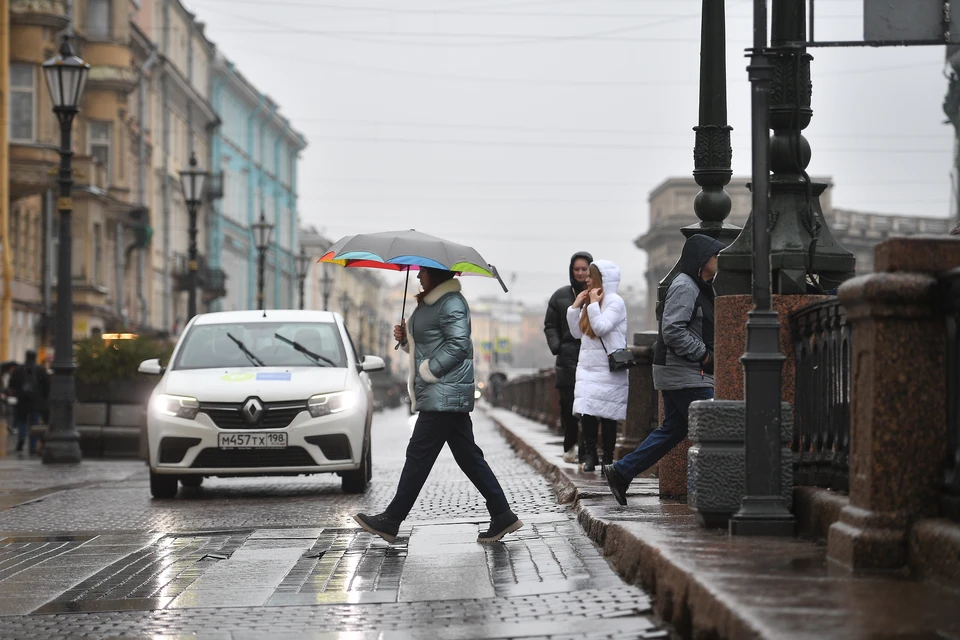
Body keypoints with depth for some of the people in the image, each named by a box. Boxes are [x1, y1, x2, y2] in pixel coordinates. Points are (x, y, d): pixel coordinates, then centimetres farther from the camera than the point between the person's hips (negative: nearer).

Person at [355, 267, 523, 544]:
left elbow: (458, 344, -23)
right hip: (450, 396, 11)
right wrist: (405, 337, 9)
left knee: (419, 455, -6)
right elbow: (426, 344, 28)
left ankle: (391, 521, -1)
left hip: (443, 395, -11)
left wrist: (429, 370, -19)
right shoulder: (431, 302, 19)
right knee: (468, 456, 9)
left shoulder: (451, 303, -14)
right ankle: (502, 515, 9)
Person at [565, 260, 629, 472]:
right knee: (586, 411, -3)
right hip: (587, 366, 7)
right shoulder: (589, 301, 16)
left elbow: (602, 327, -20)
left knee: (606, 415, -3)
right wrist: (575, 307, 8)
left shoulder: (615, 302, -7)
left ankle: (608, 459, 2)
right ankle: (590, 455, 0)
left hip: (608, 369, -7)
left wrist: (593, 304, -14)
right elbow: (577, 332, 16)